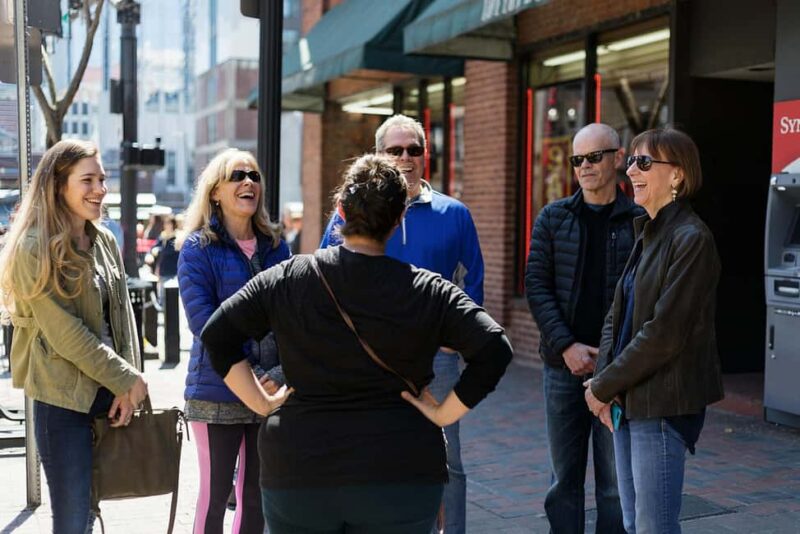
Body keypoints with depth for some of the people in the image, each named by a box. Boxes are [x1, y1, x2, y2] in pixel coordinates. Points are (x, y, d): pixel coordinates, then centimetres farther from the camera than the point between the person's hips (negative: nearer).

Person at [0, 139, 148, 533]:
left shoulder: (104, 241, 9)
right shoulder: (33, 248, -12)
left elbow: (122, 316, 9)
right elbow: (64, 332, -16)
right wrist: (127, 380, -12)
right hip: (63, 399, -6)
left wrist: (127, 387, -2)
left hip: (108, 394, 6)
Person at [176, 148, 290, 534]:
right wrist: (250, 373, -20)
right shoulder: (198, 248, -4)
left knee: (256, 494, 11)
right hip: (217, 390, -4)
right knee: (216, 492, 3)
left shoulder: (275, 247, 10)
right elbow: (203, 322, -13)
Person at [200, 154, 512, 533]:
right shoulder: (428, 292, -5)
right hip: (399, 475, -1)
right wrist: (443, 414, -5)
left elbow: (216, 334, 0)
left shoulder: (286, 279, -1)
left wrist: (263, 403, 3)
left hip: (297, 472, 1)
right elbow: (493, 349, -11)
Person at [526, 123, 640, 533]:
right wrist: (567, 347, -10)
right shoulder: (553, 218, 6)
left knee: (616, 481, 5)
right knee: (564, 476, 10)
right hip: (563, 364, 2)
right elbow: (537, 286, 1)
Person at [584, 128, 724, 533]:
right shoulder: (647, 233, 13)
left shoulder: (691, 239, -14)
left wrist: (604, 386, -12)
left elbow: (664, 333, -19)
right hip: (628, 400, 9)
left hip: (663, 404, -8)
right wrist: (604, 383, -2)